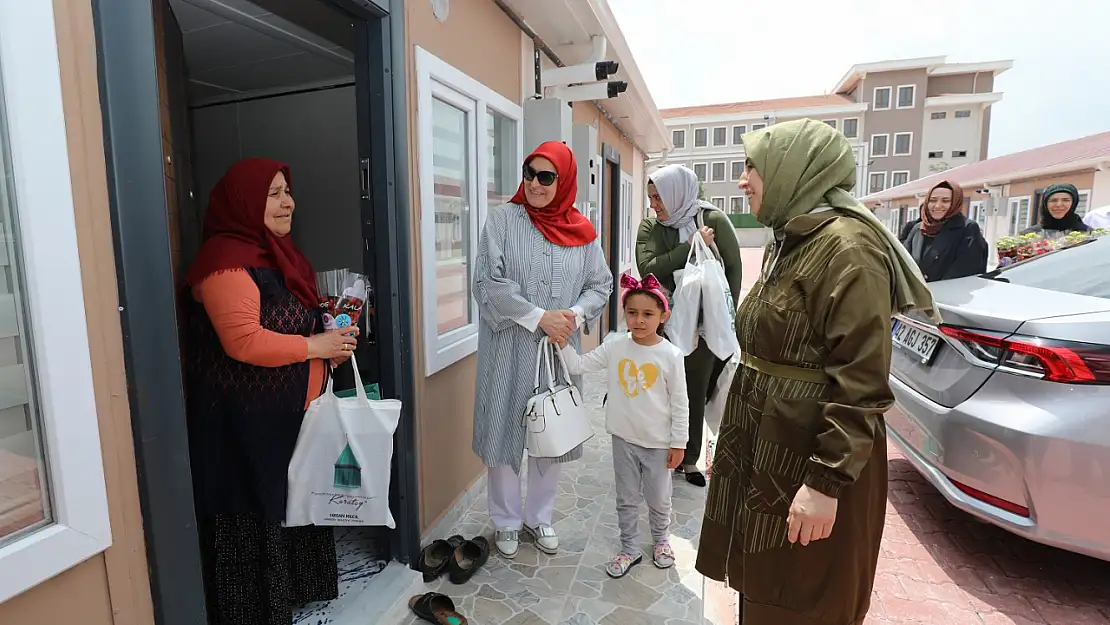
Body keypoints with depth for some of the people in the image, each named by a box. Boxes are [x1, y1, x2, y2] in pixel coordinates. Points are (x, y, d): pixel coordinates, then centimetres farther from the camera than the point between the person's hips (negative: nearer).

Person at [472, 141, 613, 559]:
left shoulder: (581, 231, 4)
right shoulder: (503, 219, -4)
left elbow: (600, 285, 6)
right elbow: (490, 282, -12)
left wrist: (575, 314, -13)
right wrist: (540, 317, -18)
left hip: (560, 350, 3)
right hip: (509, 348, -2)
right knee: (505, 432, 7)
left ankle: (539, 518, 35)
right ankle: (506, 522, 29)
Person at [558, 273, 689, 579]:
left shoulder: (670, 355, -15)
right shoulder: (615, 347, -8)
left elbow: (680, 403, -9)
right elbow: (578, 365, -5)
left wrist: (679, 443, -6)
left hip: (658, 443, -2)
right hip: (624, 439, 2)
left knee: (658, 499, 18)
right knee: (626, 499, 17)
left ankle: (661, 540, 46)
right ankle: (630, 550, 37)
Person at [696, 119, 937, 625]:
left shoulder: (845, 245, -19)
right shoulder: (789, 241, 10)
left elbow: (861, 381, -23)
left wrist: (827, 482, -23)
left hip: (811, 462, -8)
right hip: (767, 452, 8)